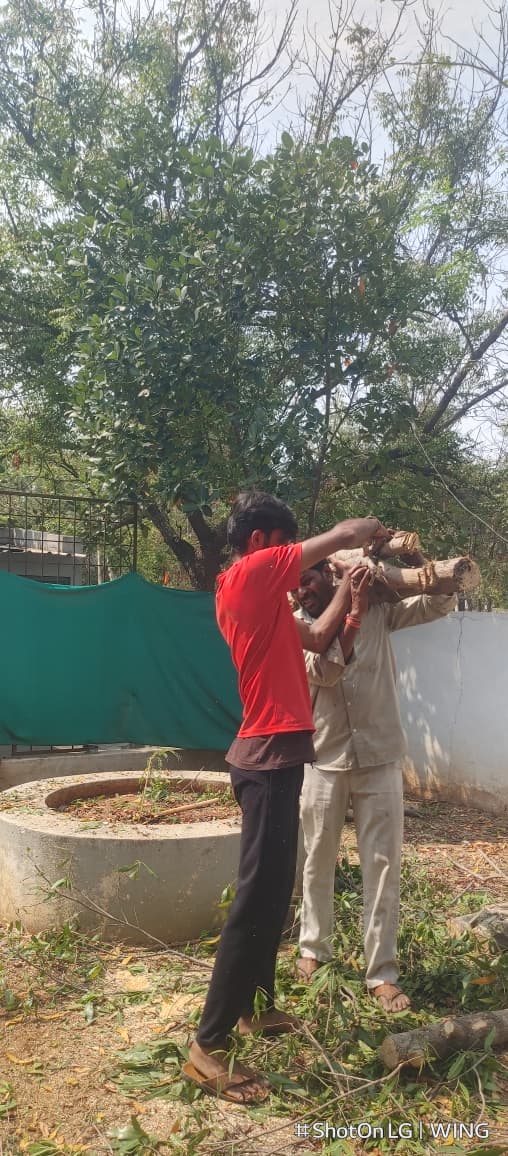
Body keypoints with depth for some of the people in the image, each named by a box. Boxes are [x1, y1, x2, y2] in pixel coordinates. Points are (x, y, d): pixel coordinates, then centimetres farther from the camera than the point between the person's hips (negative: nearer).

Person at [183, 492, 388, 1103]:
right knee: (258, 898, -6)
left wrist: (347, 593, 18)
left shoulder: (252, 591, 16)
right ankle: (208, 1046, 2)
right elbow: (343, 535, -8)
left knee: (273, 892, 19)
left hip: (268, 755, 11)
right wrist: (375, 527, 12)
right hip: (272, 756, -11)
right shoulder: (254, 572, -12)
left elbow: (315, 639, 25)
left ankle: (256, 1006, 34)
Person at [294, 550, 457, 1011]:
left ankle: (382, 972, 17)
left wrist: (409, 558, -19)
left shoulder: (377, 609, -2)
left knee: (383, 864, 4)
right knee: (319, 861, 14)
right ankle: (314, 948, 35)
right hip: (323, 761, 0)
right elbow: (323, 672, -22)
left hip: (379, 758, 0)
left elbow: (442, 601, -6)